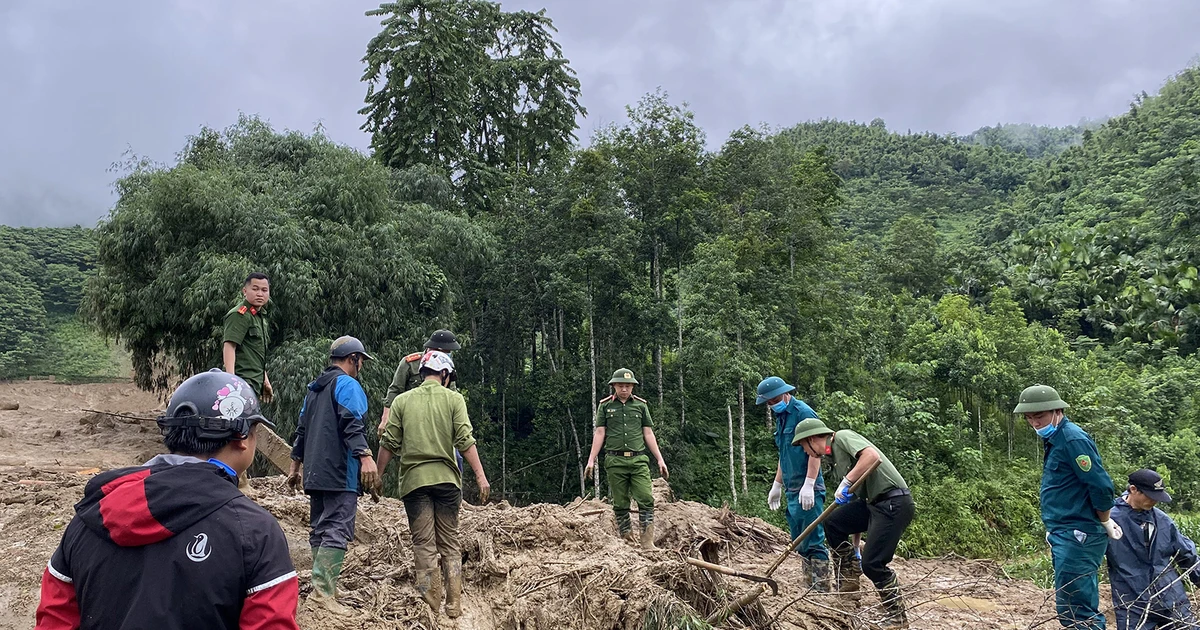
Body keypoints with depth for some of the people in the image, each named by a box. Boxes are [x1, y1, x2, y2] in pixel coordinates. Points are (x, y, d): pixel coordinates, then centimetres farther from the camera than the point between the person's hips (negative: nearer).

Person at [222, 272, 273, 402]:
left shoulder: (261, 316, 21)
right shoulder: (240, 315, -9)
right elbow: (229, 346, -19)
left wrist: (265, 380, 28)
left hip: (255, 382, 10)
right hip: (243, 381, -10)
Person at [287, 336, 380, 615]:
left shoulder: (314, 388, 21)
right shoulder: (347, 384, -6)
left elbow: (302, 429, 25)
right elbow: (352, 424, -21)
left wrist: (296, 464, 31)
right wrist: (365, 456, -28)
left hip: (315, 473, 9)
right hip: (341, 472, -9)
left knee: (320, 530, 12)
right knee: (337, 531, -11)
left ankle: (323, 588, 16)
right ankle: (322, 591, -17)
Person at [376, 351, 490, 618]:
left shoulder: (402, 401, 6)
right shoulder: (454, 399, 2)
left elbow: (389, 444, 4)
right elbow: (465, 441, -6)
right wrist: (481, 476, -7)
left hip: (414, 479, 0)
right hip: (446, 477, 0)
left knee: (424, 544, 4)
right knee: (450, 543, 10)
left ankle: (431, 603, 2)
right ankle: (454, 604, 9)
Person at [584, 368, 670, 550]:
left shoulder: (641, 405, 11)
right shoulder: (605, 406, 8)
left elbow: (648, 434, 12)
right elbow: (599, 434, 7)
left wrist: (660, 460, 8)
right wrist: (591, 460, 0)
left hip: (638, 460, 1)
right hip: (615, 460, 0)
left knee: (646, 499, -10)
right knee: (620, 504, 3)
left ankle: (648, 542, -9)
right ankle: (627, 540, 11)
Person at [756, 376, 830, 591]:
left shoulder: (803, 413, -12)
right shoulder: (781, 417, 15)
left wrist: (809, 485, -23)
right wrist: (777, 484, 24)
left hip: (808, 491, -9)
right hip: (791, 490, 10)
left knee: (813, 541, -7)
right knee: (800, 542, 13)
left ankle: (821, 588, -1)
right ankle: (810, 585, 20)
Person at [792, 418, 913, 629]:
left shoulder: (843, 437, -7)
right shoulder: (835, 456, 19)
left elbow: (872, 456, -27)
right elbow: (856, 494, 23)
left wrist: (846, 482, -21)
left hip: (894, 502, -10)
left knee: (872, 563, -10)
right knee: (834, 524, 6)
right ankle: (849, 588, 15)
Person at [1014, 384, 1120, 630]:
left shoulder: (1073, 439, -16)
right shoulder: (1055, 439, 14)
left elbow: (1101, 486, -20)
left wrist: (1105, 522, -6)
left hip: (1077, 538, -10)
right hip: (1066, 536, 10)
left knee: (1075, 610, -8)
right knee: (1081, 608, 15)